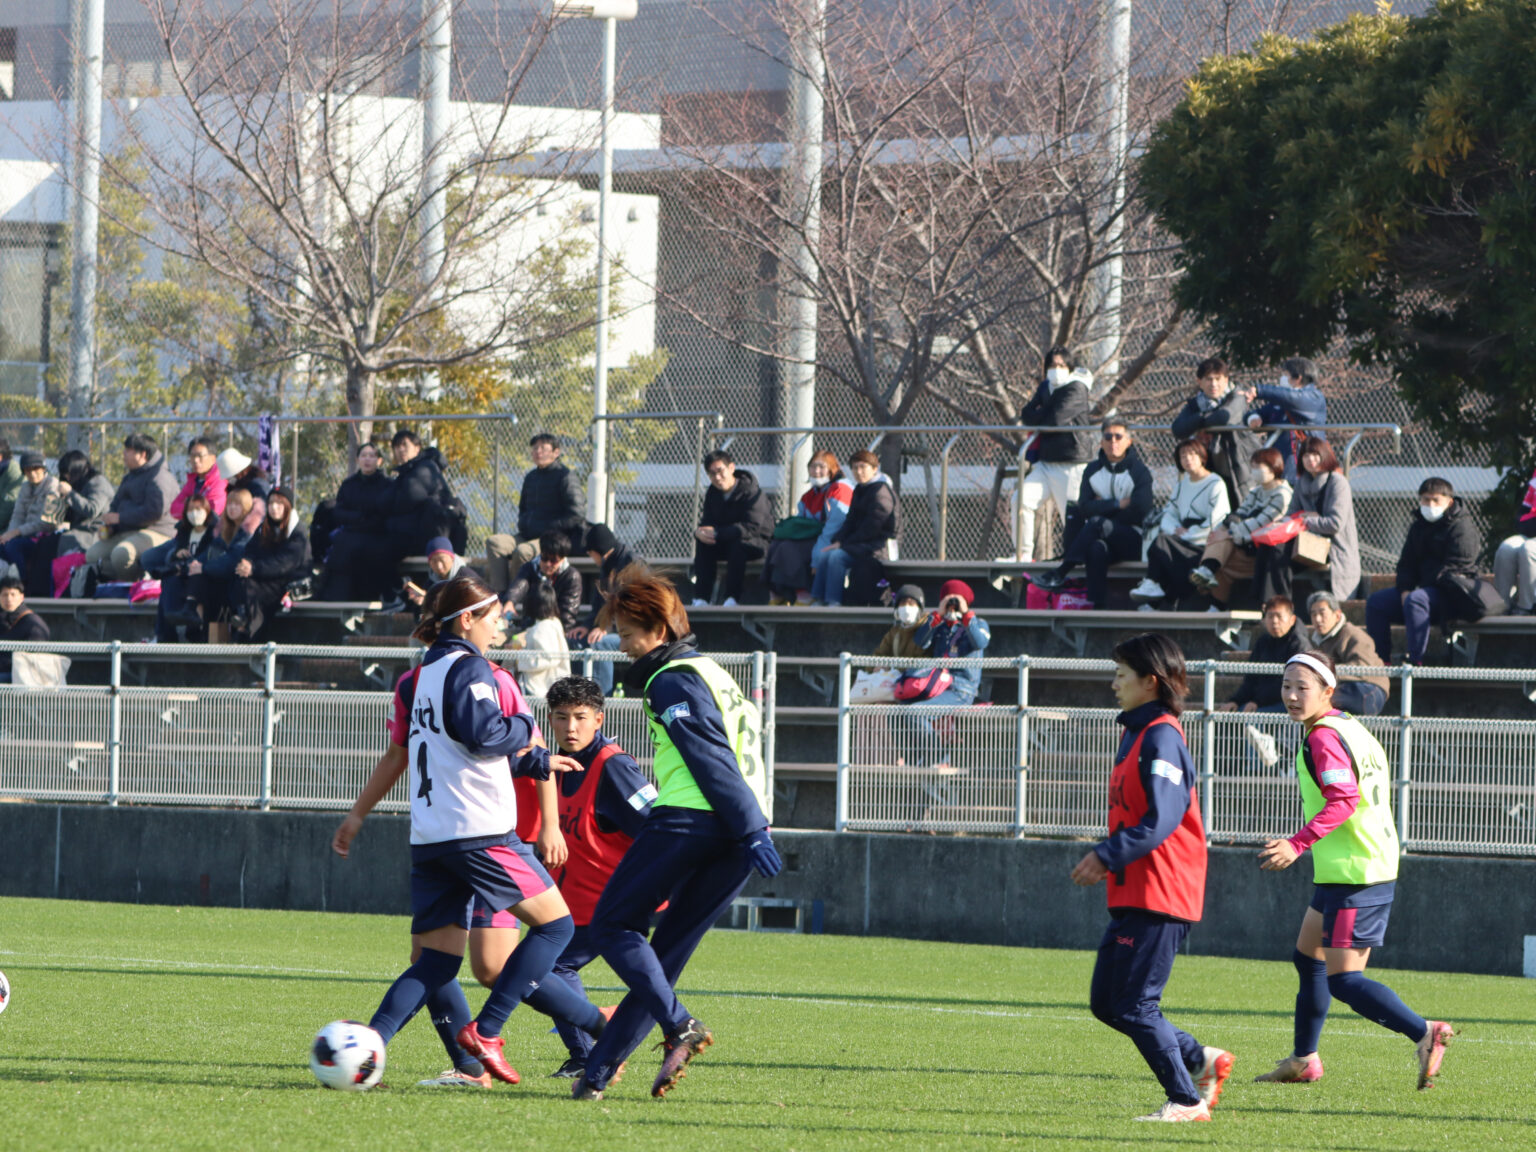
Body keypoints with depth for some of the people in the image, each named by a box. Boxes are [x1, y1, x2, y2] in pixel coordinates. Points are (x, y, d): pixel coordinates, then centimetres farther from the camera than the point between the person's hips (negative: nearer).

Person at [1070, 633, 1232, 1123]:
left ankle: (1186, 1100, 0)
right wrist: (1107, 859, 17)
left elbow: (1162, 821, -22)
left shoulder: (1161, 738, -15)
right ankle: (1202, 1061, 16)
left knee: (1134, 1006, -7)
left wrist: (1107, 855, -21)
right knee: (1106, 1002, 10)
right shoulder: (1137, 734, 17)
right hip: (1133, 894, 10)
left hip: (1157, 896, -10)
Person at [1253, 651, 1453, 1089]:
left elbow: (1343, 800, -27)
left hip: (1353, 874, -10)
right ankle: (1303, 1061, 30)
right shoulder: (1348, 726, 13)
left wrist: (1297, 844, -31)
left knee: (1343, 980, -10)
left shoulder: (1323, 738, -16)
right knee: (1308, 955, 20)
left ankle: (1425, 1033, -17)